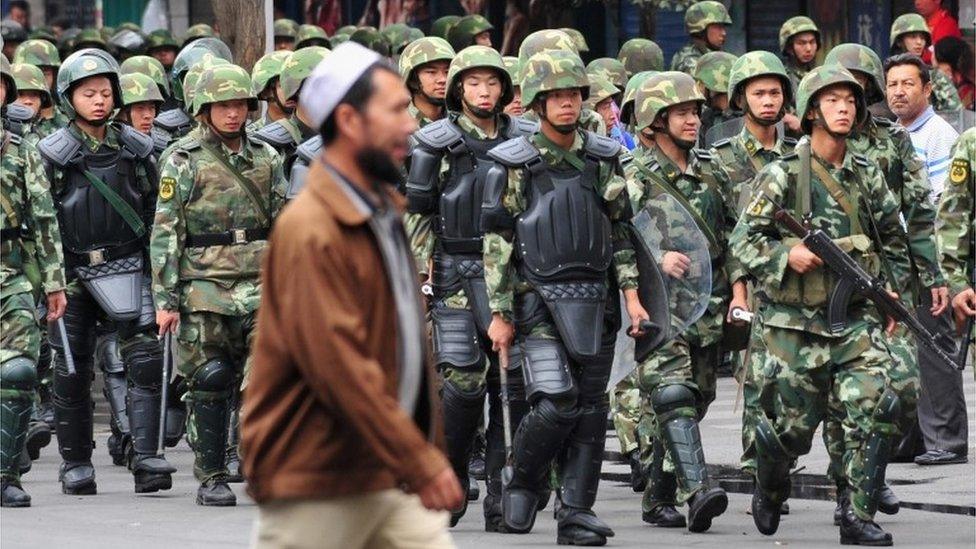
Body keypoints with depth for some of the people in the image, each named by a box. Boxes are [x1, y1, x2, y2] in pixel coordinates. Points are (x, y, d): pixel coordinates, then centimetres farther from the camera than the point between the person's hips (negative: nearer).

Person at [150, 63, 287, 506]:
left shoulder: (266, 158, 11)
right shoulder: (184, 161, -1)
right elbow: (165, 233, -3)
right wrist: (166, 299, -8)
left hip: (261, 285, 3)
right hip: (205, 285, -3)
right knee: (209, 385, 1)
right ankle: (211, 479, 9)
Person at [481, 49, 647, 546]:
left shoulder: (603, 160, 8)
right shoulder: (515, 166, -2)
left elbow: (621, 232, 13)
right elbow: (497, 244, -2)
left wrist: (631, 294, 4)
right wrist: (499, 314, -6)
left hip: (594, 302, 4)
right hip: (539, 298, -4)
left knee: (590, 409, 2)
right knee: (556, 403, -15)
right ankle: (521, 486, 9)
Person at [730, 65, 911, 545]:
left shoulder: (868, 177, 8)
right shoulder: (782, 176, -5)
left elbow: (894, 243, 22)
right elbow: (742, 241, -6)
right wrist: (787, 256, -22)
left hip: (857, 320, 3)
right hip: (796, 321, -3)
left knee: (874, 408, -15)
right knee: (792, 425, 7)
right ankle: (769, 488, 40)